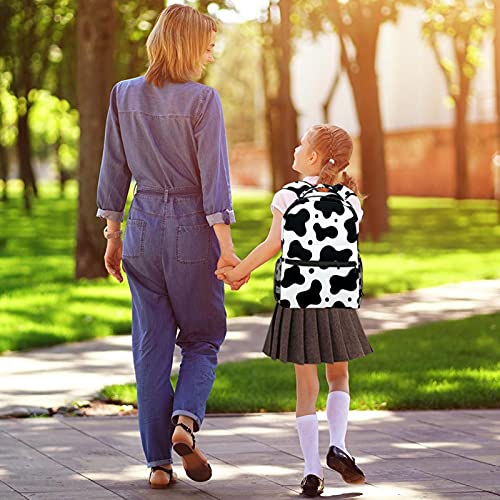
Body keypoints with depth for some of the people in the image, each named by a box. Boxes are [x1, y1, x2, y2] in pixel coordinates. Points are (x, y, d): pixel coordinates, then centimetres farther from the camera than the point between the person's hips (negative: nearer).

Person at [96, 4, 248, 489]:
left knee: (150, 346, 8)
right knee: (203, 338, 13)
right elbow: (214, 177, -13)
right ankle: (185, 418, -12)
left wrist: (112, 235, 15)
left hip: (142, 228, 4)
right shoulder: (202, 99, -11)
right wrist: (226, 248, -12)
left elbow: (113, 171, 7)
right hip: (192, 229, -4)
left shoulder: (124, 95, 3)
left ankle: (158, 461, 8)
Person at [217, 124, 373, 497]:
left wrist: (238, 272, -2)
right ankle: (338, 445, -2)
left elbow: (273, 245, -9)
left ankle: (312, 470, 1)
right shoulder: (349, 203, 4)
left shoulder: (289, 197, -4)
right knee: (339, 377, 19)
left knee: (306, 385, 4)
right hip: (336, 298, 1)